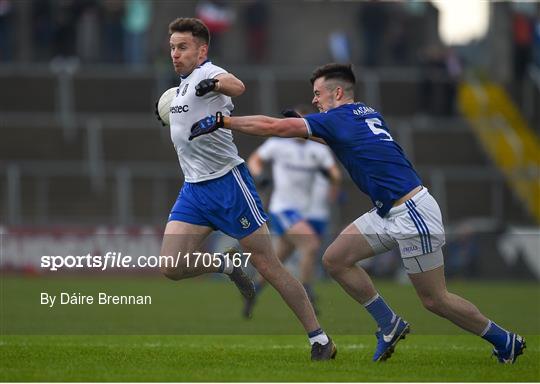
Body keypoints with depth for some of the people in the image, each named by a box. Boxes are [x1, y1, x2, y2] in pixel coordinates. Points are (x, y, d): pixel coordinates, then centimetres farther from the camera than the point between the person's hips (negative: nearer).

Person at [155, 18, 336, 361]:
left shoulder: (207, 72, -13)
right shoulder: (184, 84, 14)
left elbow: (236, 87, -38)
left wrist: (215, 84, -57)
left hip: (228, 182, -8)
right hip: (194, 190, 8)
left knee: (267, 265, -6)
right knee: (172, 268, -10)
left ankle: (320, 340, 3)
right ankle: (227, 267, 18)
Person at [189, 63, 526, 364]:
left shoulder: (338, 119, -14)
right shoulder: (367, 114, 11)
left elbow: (272, 127, -14)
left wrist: (221, 121, -8)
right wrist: (298, 126, 26)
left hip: (413, 214, -9)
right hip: (389, 212, 9)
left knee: (435, 300, -2)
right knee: (335, 260, 5)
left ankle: (505, 341, 13)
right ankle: (390, 325, 15)